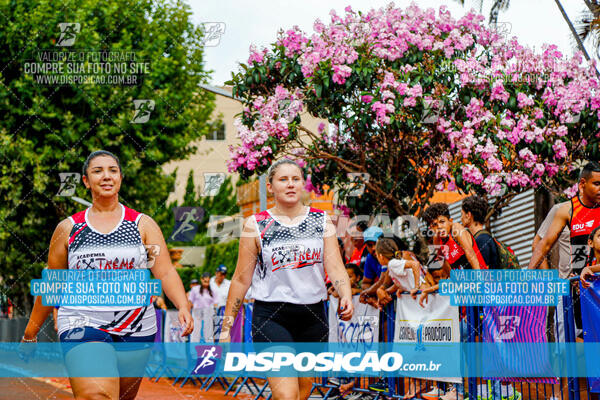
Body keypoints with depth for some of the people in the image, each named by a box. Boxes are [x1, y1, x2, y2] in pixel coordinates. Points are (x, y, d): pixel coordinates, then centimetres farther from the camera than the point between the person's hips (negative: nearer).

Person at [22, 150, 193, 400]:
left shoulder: (143, 224, 7)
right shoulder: (68, 228, 8)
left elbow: (165, 272, -2)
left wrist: (183, 308, -20)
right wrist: (31, 332, 18)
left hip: (136, 331, 2)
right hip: (83, 326, -2)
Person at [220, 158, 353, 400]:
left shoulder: (322, 221, 7)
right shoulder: (256, 225, 0)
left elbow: (335, 267, -1)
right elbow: (241, 279, 2)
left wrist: (346, 297, -22)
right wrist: (226, 328, 2)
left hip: (313, 317, 4)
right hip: (270, 317, -4)